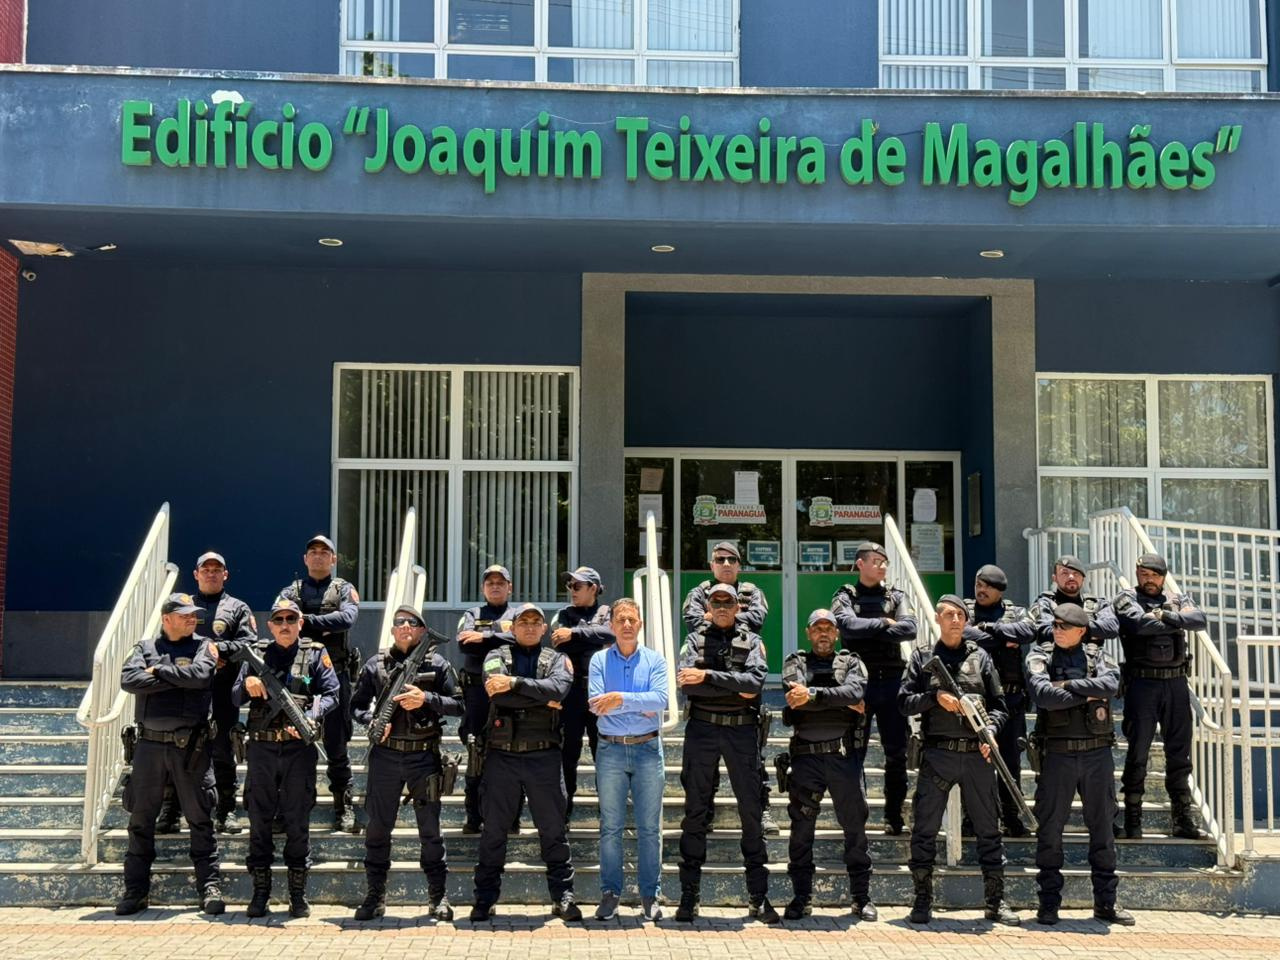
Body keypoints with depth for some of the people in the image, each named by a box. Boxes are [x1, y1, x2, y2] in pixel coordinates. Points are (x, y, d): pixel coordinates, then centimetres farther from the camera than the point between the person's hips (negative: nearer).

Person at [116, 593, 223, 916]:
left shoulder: (203, 647, 8)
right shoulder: (146, 648, 12)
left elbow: (200, 674, -13)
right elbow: (129, 680, -6)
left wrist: (158, 672, -5)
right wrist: (177, 679, -9)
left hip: (190, 747, -2)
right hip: (150, 744, 2)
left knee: (200, 819, 1)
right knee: (140, 820, 6)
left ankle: (210, 887, 6)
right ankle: (136, 891, 15)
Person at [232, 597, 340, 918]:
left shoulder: (316, 654, 7)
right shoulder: (257, 654, 12)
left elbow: (331, 694, -1)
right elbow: (235, 698, 10)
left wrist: (309, 719, -17)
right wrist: (247, 685, -12)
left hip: (299, 747, -2)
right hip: (262, 747, 2)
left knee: (298, 822, 2)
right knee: (259, 820, 5)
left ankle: (298, 894, 9)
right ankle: (260, 893, 13)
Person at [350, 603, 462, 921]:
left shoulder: (437, 664, 4)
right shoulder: (375, 665, 7)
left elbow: (458, 704, -1)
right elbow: (356, 705, 9)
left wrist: (427, 699, -15)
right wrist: (372, 720, -11)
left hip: (424, 755, -1)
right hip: (385, 755, 1)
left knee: (430, 829, 4)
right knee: (378, 827, 6)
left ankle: (437, 896, 13)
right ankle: (375, 895, 16)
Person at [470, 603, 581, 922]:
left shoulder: (557, 660, 9)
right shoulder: (497, 656, 8)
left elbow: (557, 688, -14)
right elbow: (496, 693, -11)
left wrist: (515, 683, -19)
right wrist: (542, 700, -9)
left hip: (544, 755, 0)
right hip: (502, 754, 0)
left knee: (554, 829, 4)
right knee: (493, 830, 6)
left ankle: (563, 896, 12)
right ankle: (484, 899, 14)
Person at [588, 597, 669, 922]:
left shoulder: (654, 660, 4)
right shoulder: (599, 660, 4)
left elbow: (661, 699, -12)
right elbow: (597, 703, -9)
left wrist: (622, 699, -21)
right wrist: (640, 707, -11)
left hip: (648, 749, 0)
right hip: (611, 750, 0)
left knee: (649, 828, 3)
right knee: (610, 827, 3)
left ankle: (650, 895, 10)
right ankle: (610, 893, 11)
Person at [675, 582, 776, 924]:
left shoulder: (752, 642, 9)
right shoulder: (695, 640, 9)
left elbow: (755, 681, -10)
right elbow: (686, 682, -8)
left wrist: (708, 676, -17)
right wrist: (735, 689, -11)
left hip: (742, 731, 0)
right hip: (702, 729, 0)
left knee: (751, 811, 2)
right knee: (695, 812, 2)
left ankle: (759, 896, 8)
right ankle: (689, 896, 7)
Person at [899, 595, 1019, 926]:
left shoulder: (980, 657, 12)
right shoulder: (922, 657, 8)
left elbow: (999, 705, 10)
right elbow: (905, 703, 3)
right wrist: (935, 697, -13)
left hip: (977, 754, 2)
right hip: (937, 754, -1)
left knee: (989, 830, 7)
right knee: (924, 831, -1)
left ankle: (995, 902, 15)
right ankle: (922, 902, 9)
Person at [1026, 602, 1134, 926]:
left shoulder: (1097, 656, 8)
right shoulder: (1040, 657, 2)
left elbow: (1111, 684, -13)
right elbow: (1042, 694, -16)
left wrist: (1068, 685, -14)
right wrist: (1087, 694, -11)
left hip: (1098, 753, 2)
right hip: (1057, 754, -2)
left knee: (1103, 828, 8)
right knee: (1050, 830, 1)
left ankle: (1106, 902, 17)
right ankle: (1049, 903, 9)